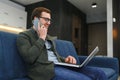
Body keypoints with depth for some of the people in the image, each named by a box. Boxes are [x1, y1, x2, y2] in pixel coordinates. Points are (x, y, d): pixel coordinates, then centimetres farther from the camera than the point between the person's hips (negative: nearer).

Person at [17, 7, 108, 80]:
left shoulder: (49, 37, 25)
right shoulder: (24, 36, 3)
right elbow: (29, 58, -13)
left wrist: (65, 59, 6)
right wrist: (41, 38, -6)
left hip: (59, 65, 7)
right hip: (45, 69, -7)